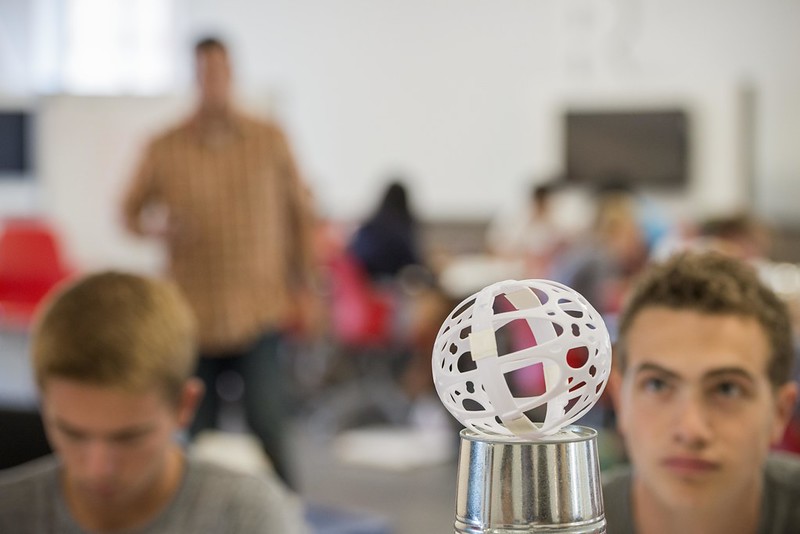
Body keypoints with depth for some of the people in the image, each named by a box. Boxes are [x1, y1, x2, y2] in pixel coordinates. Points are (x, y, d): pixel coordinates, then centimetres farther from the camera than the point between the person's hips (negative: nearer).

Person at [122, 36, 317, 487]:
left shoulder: (271, 141, 2)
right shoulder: (165, 150, 0)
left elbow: (298, 209, 12)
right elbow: (130, 212, 9)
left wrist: (304, 276, 11)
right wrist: (155, 224, -13)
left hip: (260, 314, -1)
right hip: (195, 313, 1)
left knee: (266, 422, -12)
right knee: (201, 432, 10)